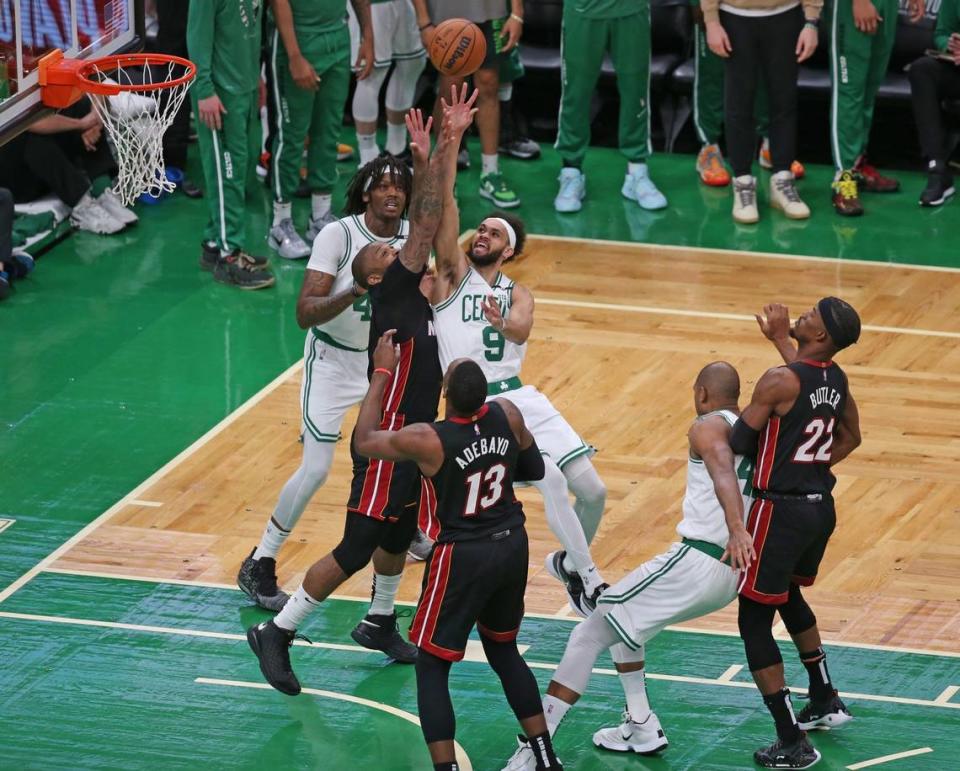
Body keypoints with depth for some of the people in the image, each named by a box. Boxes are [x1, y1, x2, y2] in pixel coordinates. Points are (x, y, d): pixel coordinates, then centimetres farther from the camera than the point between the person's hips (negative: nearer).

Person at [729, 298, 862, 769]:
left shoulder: (779, 381, -21)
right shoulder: (836, 379, 4)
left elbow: (740, 443, -12)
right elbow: (850, 438, 21)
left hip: (781, 512, -8)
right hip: (820, 505, 8)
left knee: (754, 622, 1)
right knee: (788, 595, 32)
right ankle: (825, 702, 41)